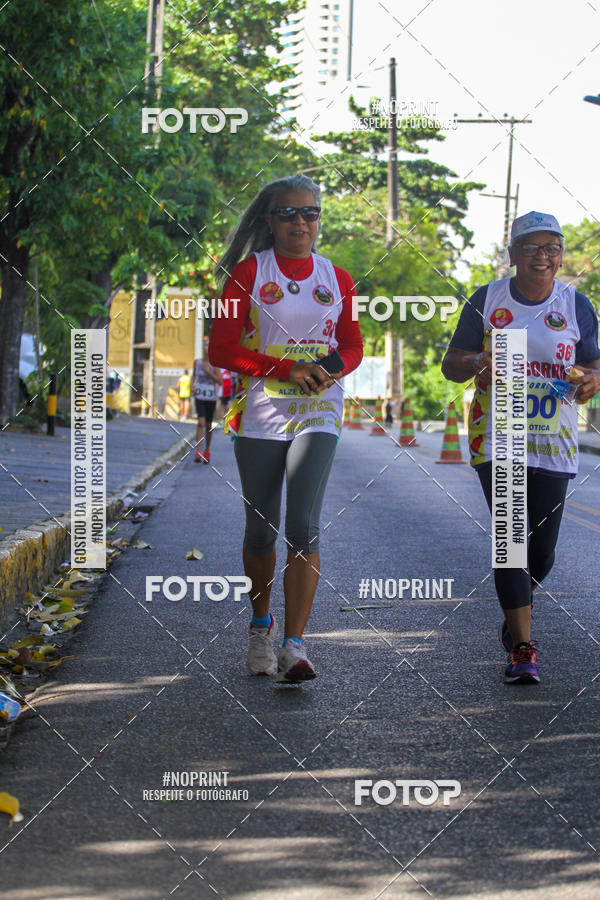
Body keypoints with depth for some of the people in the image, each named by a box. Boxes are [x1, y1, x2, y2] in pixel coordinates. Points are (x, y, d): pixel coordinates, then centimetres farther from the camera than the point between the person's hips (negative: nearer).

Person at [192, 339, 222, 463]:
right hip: (199, 396, 0)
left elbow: (220, 381, -8)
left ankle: (207, 451, 28)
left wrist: (208, 371, -16)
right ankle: (198, 452, -22)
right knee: (201, 422, -16)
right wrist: (193, 386, 2)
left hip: (211, 397, 0)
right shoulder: (197, 362, 3)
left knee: (208, 425, 9)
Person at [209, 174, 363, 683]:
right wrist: (284, 368, -15)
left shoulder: (336, 279, 8)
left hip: (317, 415, 1)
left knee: (303, 524, -15)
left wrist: (331, 369, -7)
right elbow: (221, 349, -4)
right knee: (261, 529, 7)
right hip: (259, 414, 0)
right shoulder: (249, 272, 0)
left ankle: (294, 646, -17)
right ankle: (261, 625, 31)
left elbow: (352, 345, 16)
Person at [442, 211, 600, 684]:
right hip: (497, 437, -2)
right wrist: (479, 364, -18)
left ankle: (515, 615, 33)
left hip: (553, 441, 2)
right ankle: (522, 647, -9)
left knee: (542, 550, 3)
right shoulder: (487, 300, 3)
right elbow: (451, 363, 5)